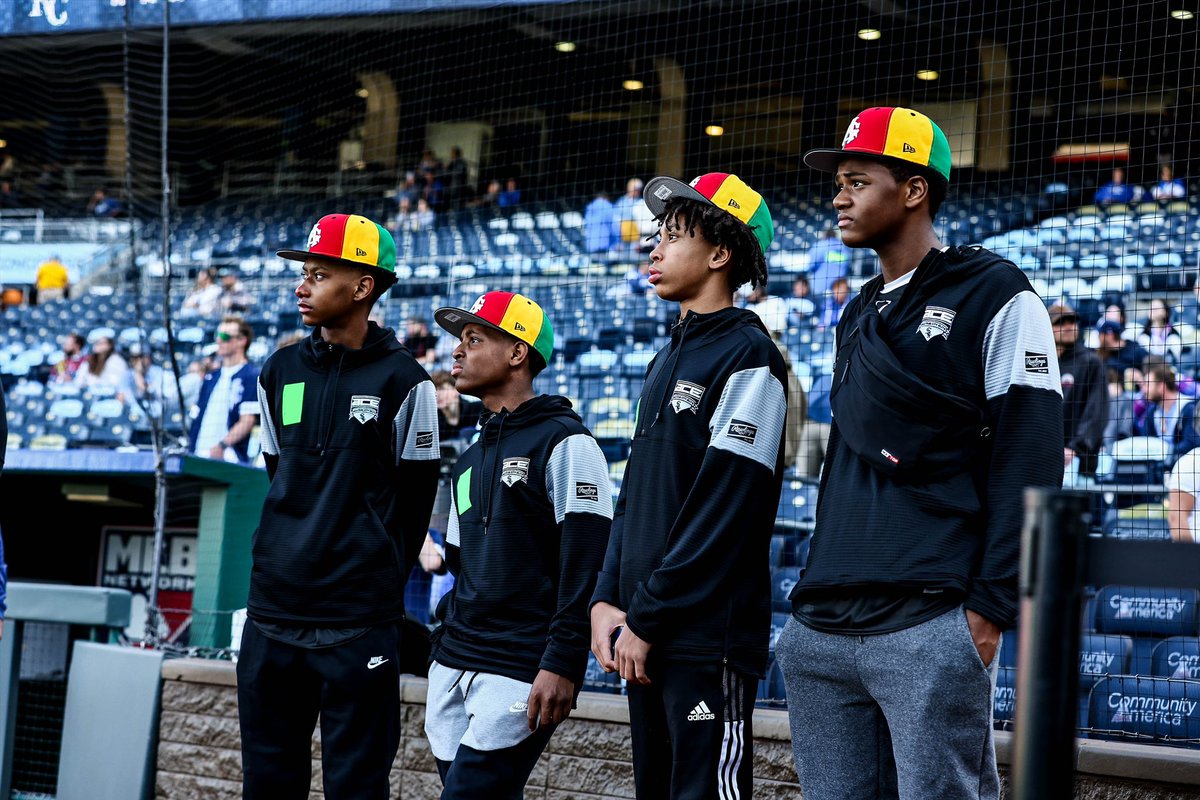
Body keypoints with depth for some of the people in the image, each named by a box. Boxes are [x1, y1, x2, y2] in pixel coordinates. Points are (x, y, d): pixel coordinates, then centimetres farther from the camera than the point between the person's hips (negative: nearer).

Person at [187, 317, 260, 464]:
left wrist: (222, 446, -20)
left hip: (229, 458, -6)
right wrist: (190, 451, 8)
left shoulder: (252, 377, 0)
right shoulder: (211, 378, 22)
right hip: (199, 458, 6)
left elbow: (248, 421, -10)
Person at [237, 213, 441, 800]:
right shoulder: (280, 372, 10)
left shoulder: (402, 381, -5)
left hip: (358, 624, -5)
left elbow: (413, 503, -1)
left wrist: (378, 587, 3)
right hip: (272, 616, 5)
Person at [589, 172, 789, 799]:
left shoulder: (748, 356, -9)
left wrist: (646, 619, -15)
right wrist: (607, 601, 7)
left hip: (709, 643, -9)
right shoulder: (665, 362, 19)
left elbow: (723, 508, -16)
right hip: (644, 638, 9)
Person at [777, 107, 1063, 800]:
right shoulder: (861, 316, 21)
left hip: (929, 629, -8)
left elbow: (1025, 466, -8)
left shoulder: (993, 298, -3)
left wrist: (991, 607, -14)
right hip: (821, 632, 8)